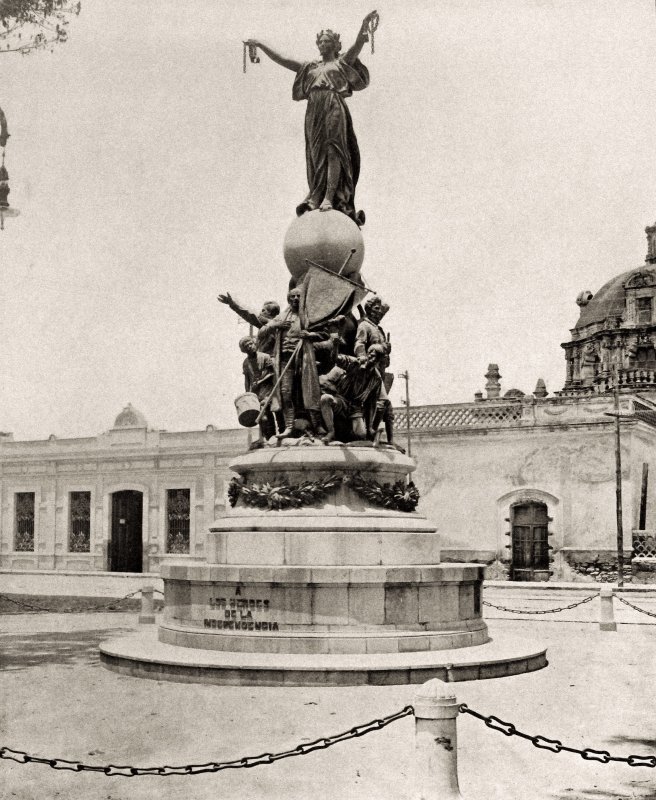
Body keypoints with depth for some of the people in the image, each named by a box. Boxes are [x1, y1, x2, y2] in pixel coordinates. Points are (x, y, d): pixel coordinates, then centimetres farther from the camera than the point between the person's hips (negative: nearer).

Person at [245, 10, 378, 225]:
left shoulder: (343, 62, 16)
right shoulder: (310, 67, 26)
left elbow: (357, 45, 0)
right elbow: (281, 59, 25)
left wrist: (364, 25, -16)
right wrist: (261, 45, 21)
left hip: (334, 107, -4)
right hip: (314, 110, 4)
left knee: (332, 149, -17)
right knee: (316, 153, -5)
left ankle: (330, 197, -28)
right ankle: (315, 197, -10)